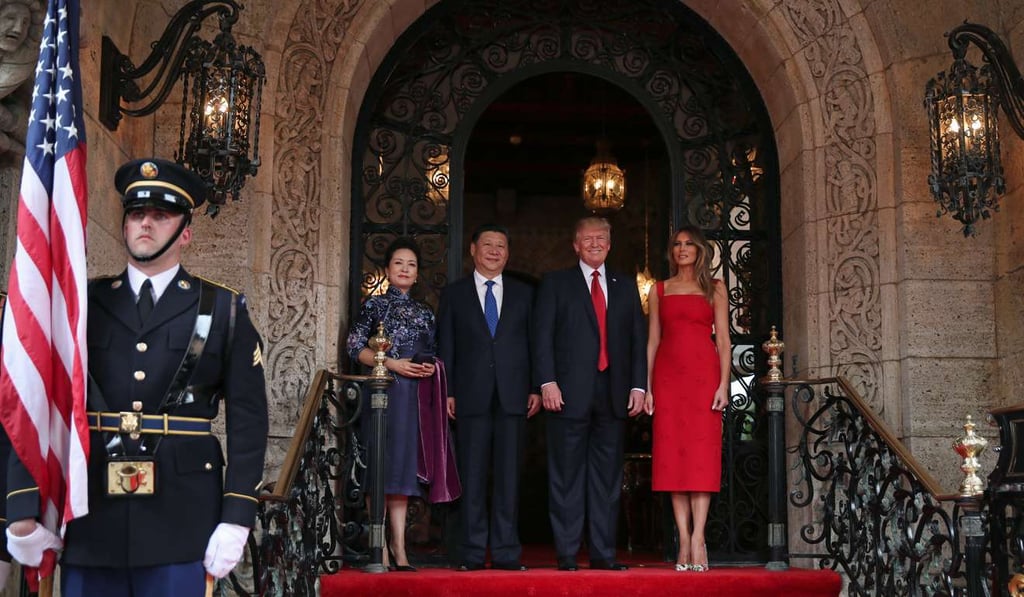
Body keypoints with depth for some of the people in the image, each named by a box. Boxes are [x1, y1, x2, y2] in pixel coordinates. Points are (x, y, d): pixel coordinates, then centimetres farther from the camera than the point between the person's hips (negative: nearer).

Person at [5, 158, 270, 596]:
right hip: (90, 520, 2)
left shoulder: (224, 311, 5)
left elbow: (248, 420, 0)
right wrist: (24, 512, -5)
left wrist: (236, 519, -8)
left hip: (182, 525, -1)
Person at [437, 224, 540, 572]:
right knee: (473, 476, 0)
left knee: (509, 476, 1)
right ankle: (472, 553, 4)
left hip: (513, 397, 1)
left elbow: (534, 343, 11)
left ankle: (506, 552, 5)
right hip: (471, 396, -1)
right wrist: (446, 392, -1)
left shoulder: (524, 294, 14)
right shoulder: (453, 294, 11)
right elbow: (445, 347, 7)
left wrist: (536, 388, 2)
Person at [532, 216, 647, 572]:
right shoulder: (556, 284, 7)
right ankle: (566, 554, 4)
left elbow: (638, 339, 13)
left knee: (608, 477, 5)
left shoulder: (625, 287, 17)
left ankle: (603, 553, 10)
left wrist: (638, 385, 3)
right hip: (570, 394, -3)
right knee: (567, 477, -1)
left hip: (613, 395, 3)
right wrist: (547, 382, -10)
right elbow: (542, 337, 0)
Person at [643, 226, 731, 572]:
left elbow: (723, 339, 5)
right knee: (672, 455, -3)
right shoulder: (659, 291, 15)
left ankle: (697, 537, -11)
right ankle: (684, 540, -1)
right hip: (668, 375, 2)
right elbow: (653, 340, 11)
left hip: (703, 374, -2)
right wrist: (647, 387, 3)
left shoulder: (714, 289, 11)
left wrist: (723, 384, -6)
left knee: (701, 451, -8)